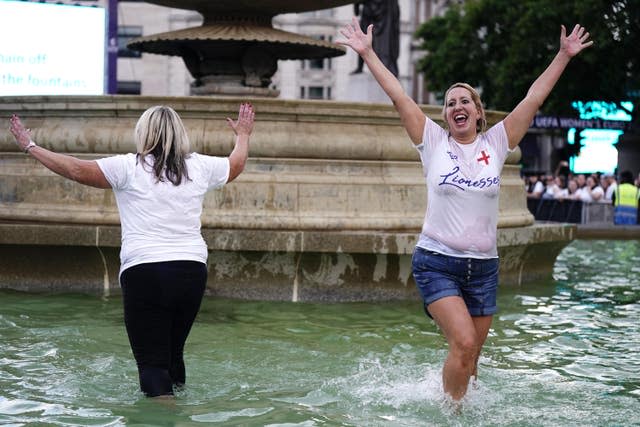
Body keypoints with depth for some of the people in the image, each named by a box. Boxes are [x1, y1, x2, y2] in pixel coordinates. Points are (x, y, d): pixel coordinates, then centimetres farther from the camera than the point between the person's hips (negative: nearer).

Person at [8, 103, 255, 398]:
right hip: (192, 271, 4)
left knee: (151, 360, -3)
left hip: (143, 272, -4)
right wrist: (243, 135, 49)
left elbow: (76, 169, -1)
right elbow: (236, 164, 28)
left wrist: (30, 147, 11)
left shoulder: (130, 167, -3)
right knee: (173, 353, 20)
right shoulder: (199, 167, 9)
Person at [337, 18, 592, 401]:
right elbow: (398, 96, 0)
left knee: (471, 357, 7)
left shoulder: (495, 143, 6)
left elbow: (534, 99, 6)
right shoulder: (434, 141, 2)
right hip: (437, 262, -3)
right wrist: (367, 53, -1)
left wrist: (564, 56, 6)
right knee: (463, 342, -18)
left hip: (484, 267, 3)